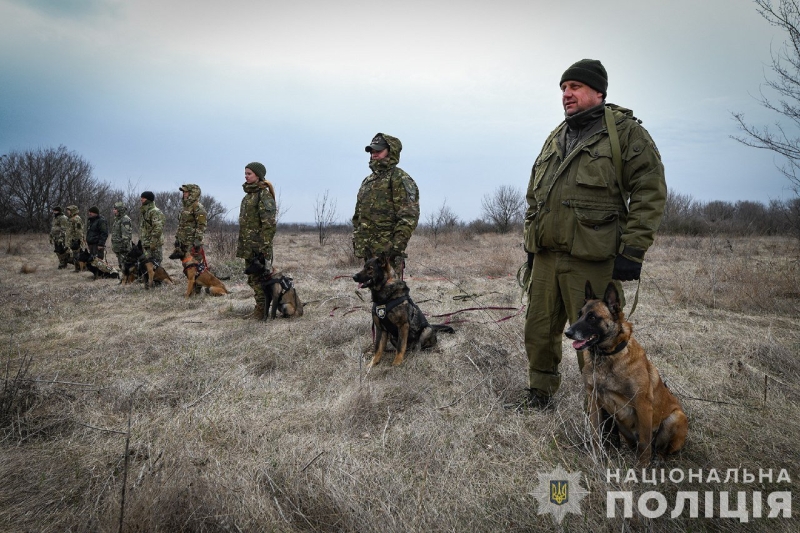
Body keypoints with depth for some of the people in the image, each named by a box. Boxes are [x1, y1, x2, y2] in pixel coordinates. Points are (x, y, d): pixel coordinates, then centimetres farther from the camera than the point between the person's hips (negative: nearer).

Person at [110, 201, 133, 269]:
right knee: (121, 265, 13)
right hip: (118, 247, 10)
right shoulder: (117, 219, 18)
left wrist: (124, 246, -23)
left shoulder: (125, 220, -14)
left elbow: (126, 235, -20)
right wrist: (114, 246, 23)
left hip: (123, 248, -10)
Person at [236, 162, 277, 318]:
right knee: (252, 277, 12)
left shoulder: (264, 195, -11)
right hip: (248, 244, 9)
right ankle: (259, 307, 20)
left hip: (259, 245, -9)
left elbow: (269, 223, -18)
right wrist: (241, 243, 19)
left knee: (259, 276, -5)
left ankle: (262, 309, 2)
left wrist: (265, 245, -23)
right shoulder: (249, 194, 17)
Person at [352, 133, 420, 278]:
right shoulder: (368, 181, 20)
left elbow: (409, 217, -15)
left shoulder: (400, 179, -7)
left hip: (387, 251, -8)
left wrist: (398, 246, -21)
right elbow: (358, 216, 24)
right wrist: (357, 242, 18)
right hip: (368, 250, 8)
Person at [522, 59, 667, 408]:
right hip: (545, 258, 7)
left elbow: (650, 192, -7)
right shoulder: (554, 140, 20)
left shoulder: (623, 130, 0)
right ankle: (539, 396, 29)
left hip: (592, 261, -6)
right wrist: (530, 246, 19)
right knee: (539, 331, 12)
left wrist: (632, 250, -13)